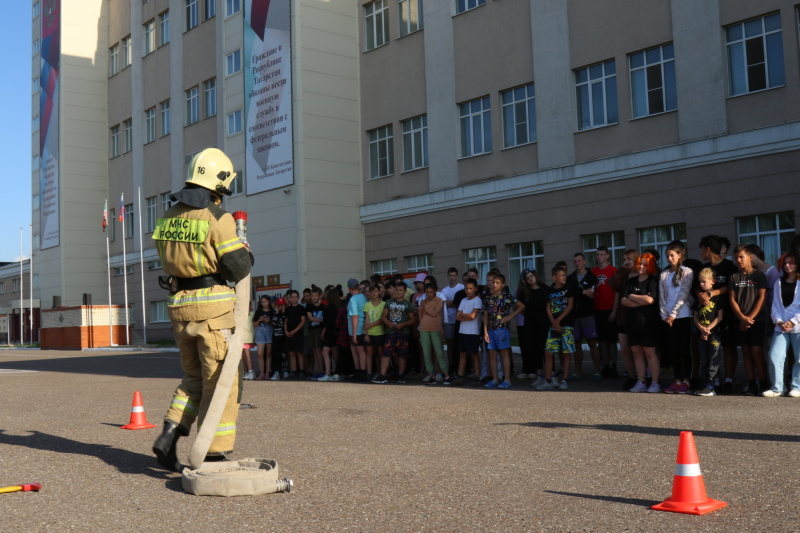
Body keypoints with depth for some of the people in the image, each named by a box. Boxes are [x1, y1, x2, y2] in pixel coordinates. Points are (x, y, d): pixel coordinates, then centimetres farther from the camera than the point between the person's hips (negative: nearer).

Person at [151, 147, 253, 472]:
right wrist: (246, 252, 7)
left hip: (178, 305, 7)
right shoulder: (218, 217, -11)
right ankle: (214, 452, 5)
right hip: (212, 305, -7)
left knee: (195, 378, 19)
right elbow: (238, 268, -14)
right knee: (220, 380, 2)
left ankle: (169, 435, 6)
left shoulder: (170, 216, 11)